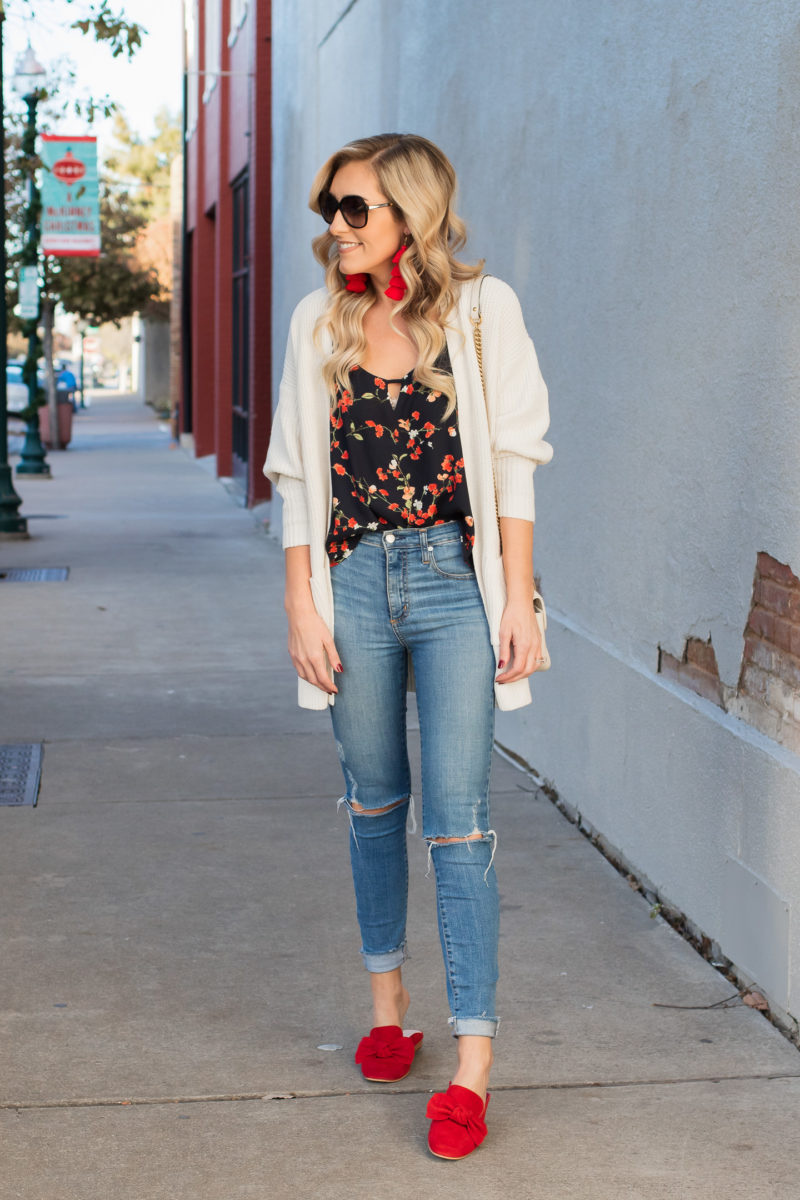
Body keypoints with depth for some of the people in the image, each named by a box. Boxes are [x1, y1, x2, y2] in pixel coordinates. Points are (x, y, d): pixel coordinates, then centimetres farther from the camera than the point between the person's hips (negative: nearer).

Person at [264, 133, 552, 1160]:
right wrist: (301, 604, 2)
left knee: (456, 818, -5)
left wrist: (517, 600, -5)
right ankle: (388, 1006, 31)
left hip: (456, 579, -3)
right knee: (374, 801, 13)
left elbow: (511, 461, -1)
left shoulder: (481, 308, -1)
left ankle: (471, 1064, -2)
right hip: (354, 581, 3)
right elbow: (300, 476, 8)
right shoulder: (319, 322, 7)